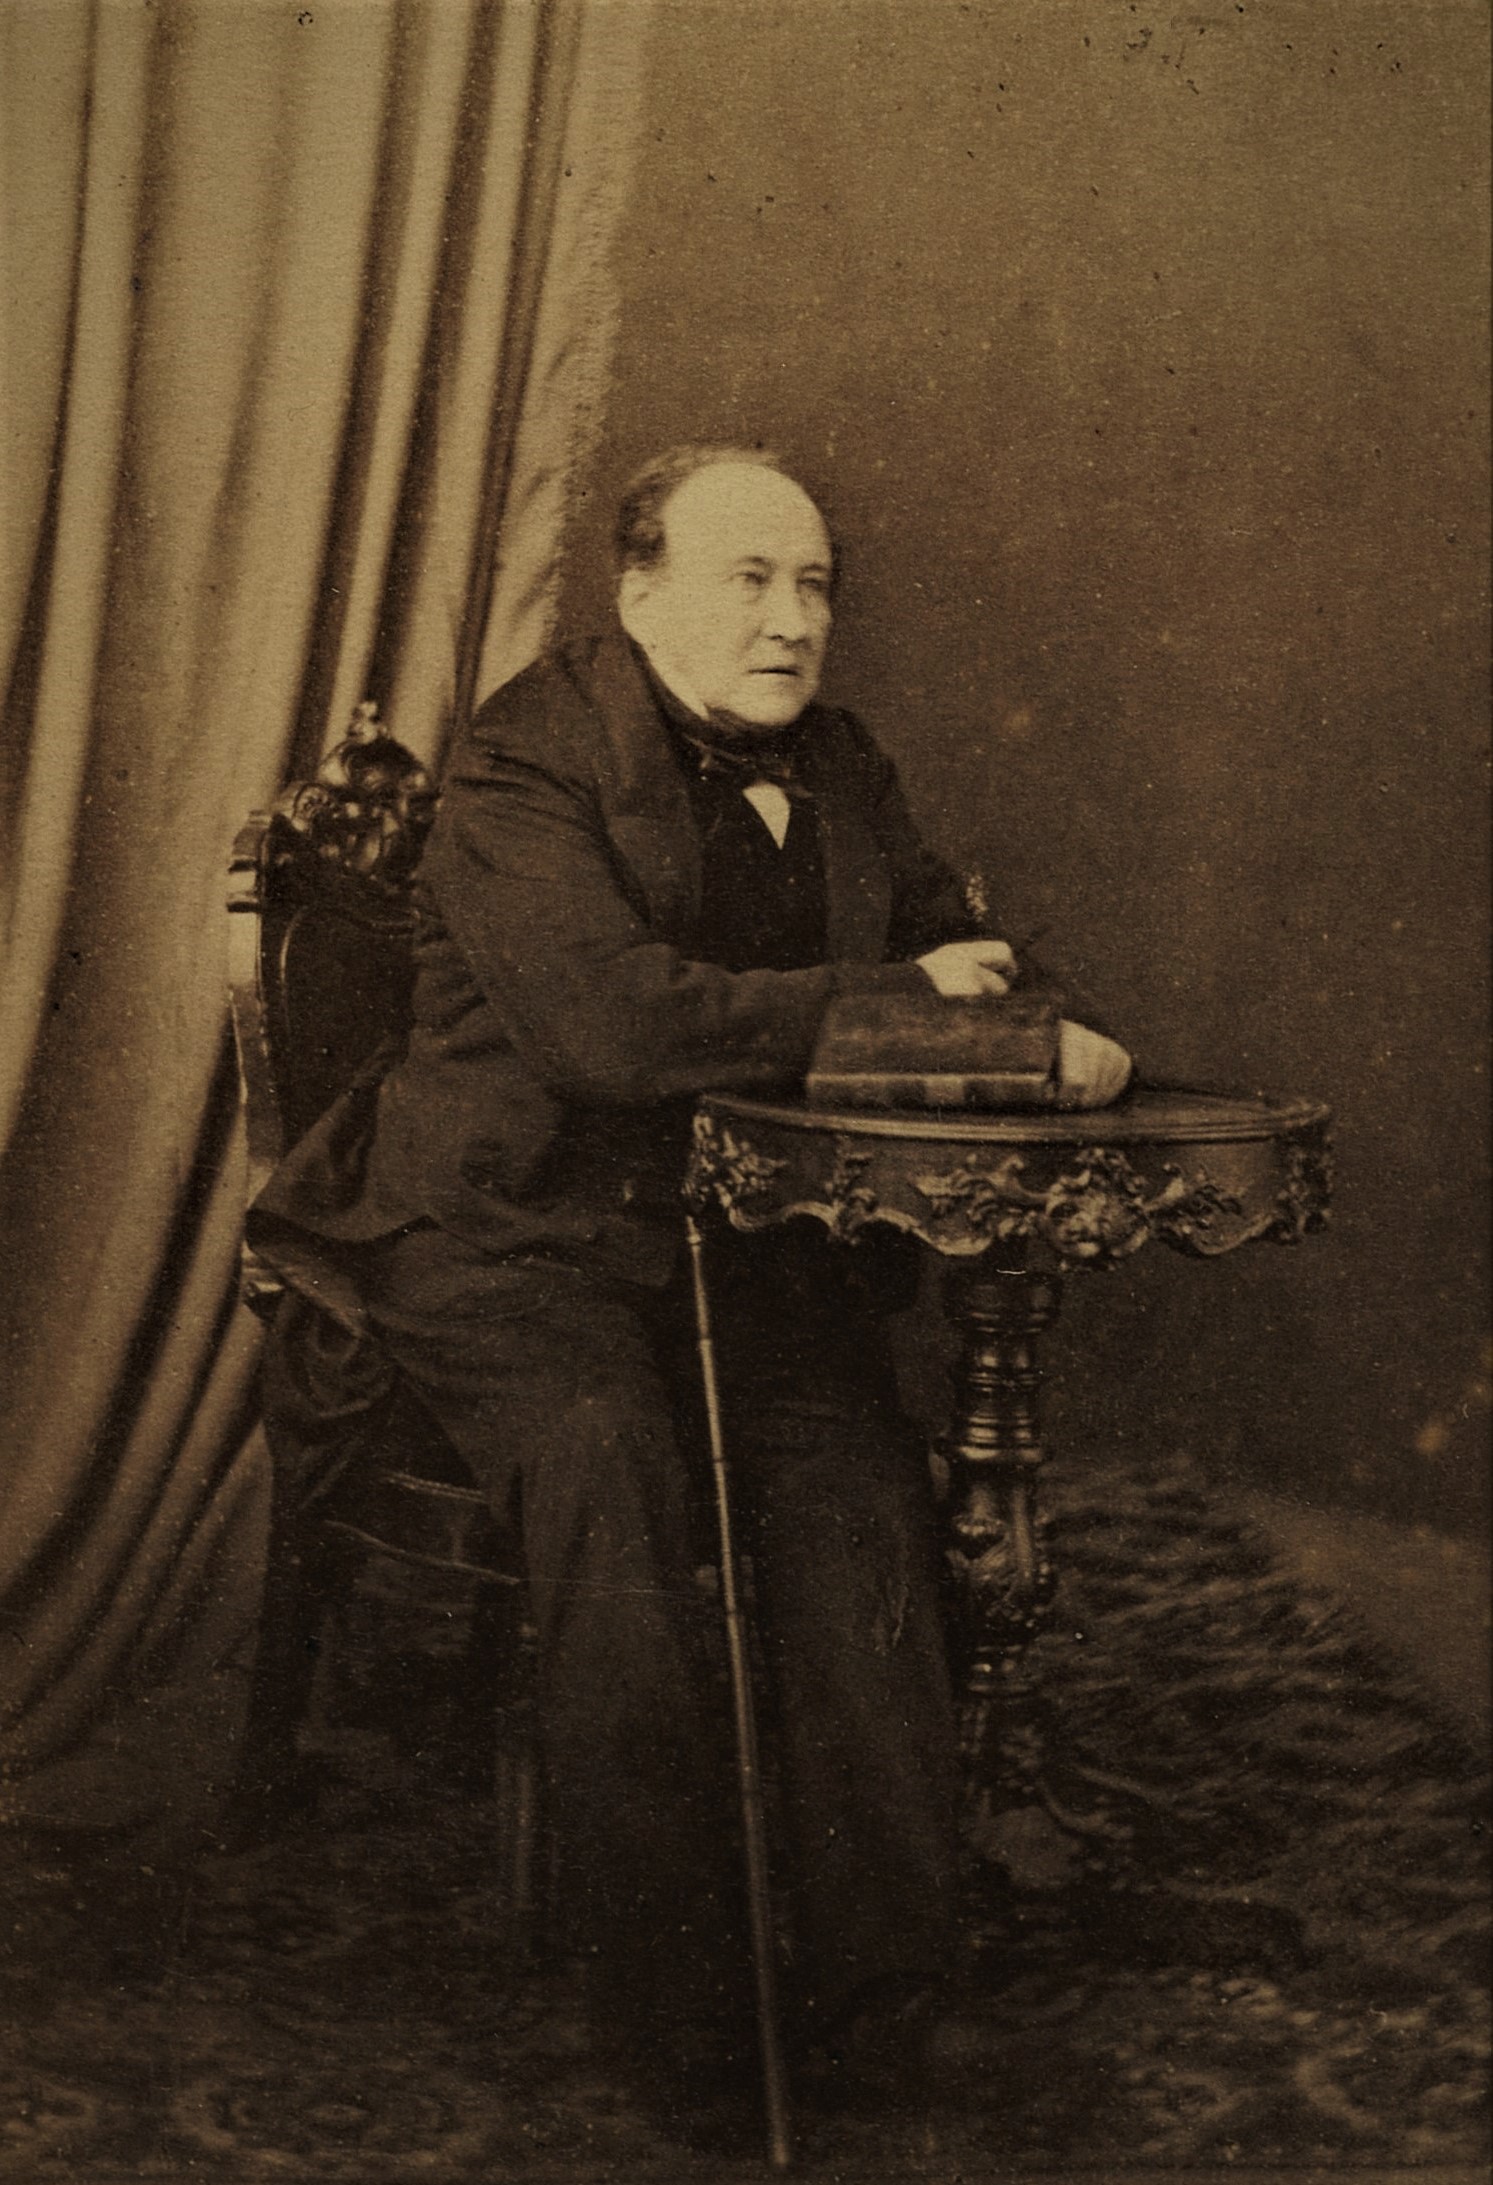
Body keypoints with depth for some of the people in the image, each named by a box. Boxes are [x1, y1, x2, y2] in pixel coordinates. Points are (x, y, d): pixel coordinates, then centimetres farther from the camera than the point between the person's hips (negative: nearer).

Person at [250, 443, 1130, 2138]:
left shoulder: (836, 768, 15)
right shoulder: (522, 762, -8)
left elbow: (950, 955, 24)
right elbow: (614, 1022, -23)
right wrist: (891, 1000, -14)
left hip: (746, 1235, 5)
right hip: (513, 1233, -5)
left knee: (850, 1459, -23)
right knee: (610, 1464, -31)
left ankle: (871, 1957, -17)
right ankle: (673, 2004, -18)